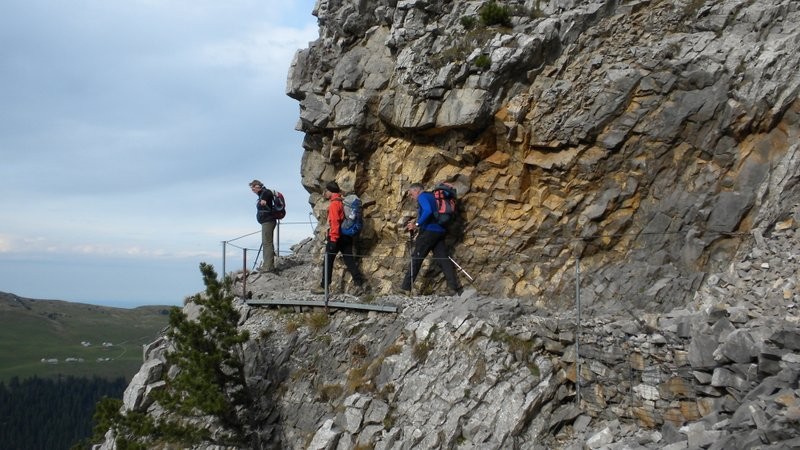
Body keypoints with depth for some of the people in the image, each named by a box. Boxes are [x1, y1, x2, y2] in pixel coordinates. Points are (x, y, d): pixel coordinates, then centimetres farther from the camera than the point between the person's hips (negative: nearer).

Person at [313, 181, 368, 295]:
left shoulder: (334, 204, -11)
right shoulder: (342, 202, 16)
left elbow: (334, 222, -19)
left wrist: (333, 239, -22)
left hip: (336, 237, -8)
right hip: (346, 237, 8)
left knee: (328, 262, 2)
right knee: (349, 261, 5)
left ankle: (324, 287, 6)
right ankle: (360, 282, -7)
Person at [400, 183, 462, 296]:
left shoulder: (422, 197, -4)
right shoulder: (432, 196, 24)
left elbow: (428, 211, -22)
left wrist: (417, 224, -20)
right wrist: (416, 222, 25)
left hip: (429, 231, -8)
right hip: (440, 231, 8)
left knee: (416, 258, -2)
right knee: (443, 259, 2)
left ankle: (406, 286, 1)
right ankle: (454, 287, -7)